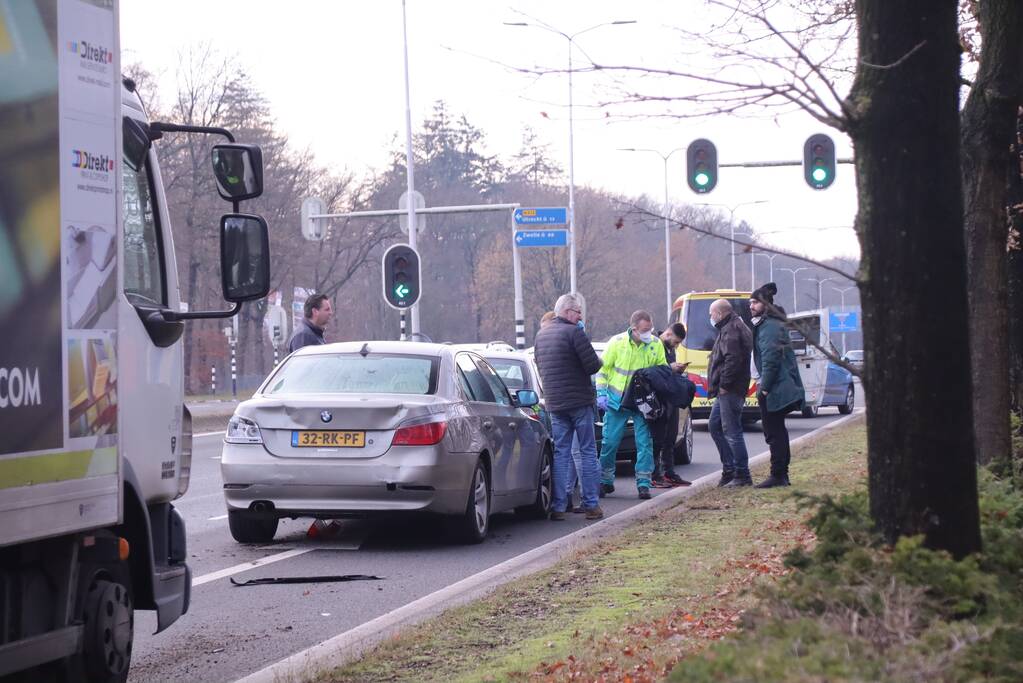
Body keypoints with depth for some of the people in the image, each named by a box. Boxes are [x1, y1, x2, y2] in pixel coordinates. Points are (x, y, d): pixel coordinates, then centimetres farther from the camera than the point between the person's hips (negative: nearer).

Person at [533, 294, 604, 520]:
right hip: (579, 400, -6)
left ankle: (558, 506, 3)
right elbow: (593, 365, -16)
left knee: (560, 453, 8)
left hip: (555, 403, 6)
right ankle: (591, 505, 2)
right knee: (587, 452, 2)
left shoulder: (541, 335, 11)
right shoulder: (574, 332, -13)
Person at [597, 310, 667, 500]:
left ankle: (643, 484, 1)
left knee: (645, 443, -5)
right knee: (610, 442, 3)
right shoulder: (617, 342, -8)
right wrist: (601, 393, -7)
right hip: (617, 400, -1)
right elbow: (603, 369, 0)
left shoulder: (656, 345, -3)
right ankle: (605, 481, 19)